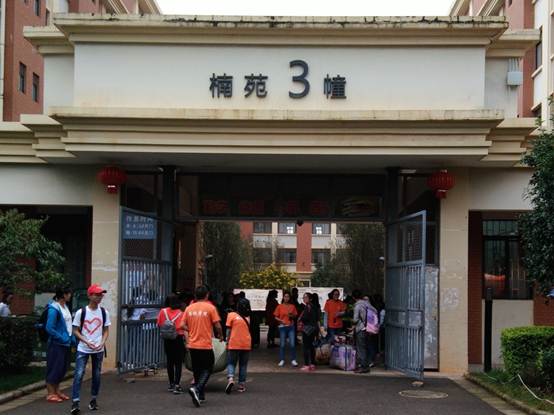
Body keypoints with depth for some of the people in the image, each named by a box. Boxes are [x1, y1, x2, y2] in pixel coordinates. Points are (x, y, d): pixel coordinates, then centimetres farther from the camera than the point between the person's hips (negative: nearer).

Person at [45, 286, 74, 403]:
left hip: (66, 344, 8)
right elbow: (49, 328, -19)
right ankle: (50, 394, 9)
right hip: (56, 344, -8)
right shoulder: (54, 309, -17)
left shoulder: (65, 307, 8)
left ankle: (57, 391, 25)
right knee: (54, 368, 0)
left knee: (63, 368, 14)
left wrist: (72, 339, 6)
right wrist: (63, 338, -17)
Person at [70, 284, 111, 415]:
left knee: (96, 375, 9)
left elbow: (106, 330, 8)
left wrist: (102, 343, -10)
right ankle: (75, 402, -10)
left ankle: (93, 400, 23)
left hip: (98, 350, 3)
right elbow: (75, 331, -3)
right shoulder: (81, 312, -7)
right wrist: (87, 342, -16)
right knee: (78, 374, -11)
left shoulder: (104, 312, 1)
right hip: (83, 349, -3)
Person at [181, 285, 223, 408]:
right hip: (205, 345, -4)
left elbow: (183, 325, 2)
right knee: (207, 369, 6)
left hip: (192, 345, 4)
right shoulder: (210, 308, -8)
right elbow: (217, 325, -9)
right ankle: (196, 389, -18)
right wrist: (220, 335, 10)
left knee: (197, 370, 16)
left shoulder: (189, 308, 3)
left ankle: (200, 396, 22)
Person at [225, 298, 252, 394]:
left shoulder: (231, 315, -3)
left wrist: (227, 341, 5)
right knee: (243, 365, 12)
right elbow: (249, 330, 7)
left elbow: (229, 330, -3)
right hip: (246, 344, 2)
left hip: (234, 344, -2)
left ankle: (230, 379, -19)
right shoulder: (248, 317, 6)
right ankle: (242, 385, 12)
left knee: (231, 363, 5)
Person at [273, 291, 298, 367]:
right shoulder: (280, 306, 1)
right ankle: (282, 360, 10)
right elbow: (276, 317, 2)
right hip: (282, 326, -1)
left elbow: (295, 316, 14)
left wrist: (292, 316, -7)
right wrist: (280, 320, -15)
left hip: (291, 326, 1)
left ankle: (293, 360, 5)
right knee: (282, 344, 2)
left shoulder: (292, 306, 6)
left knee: (292, 344, -3)